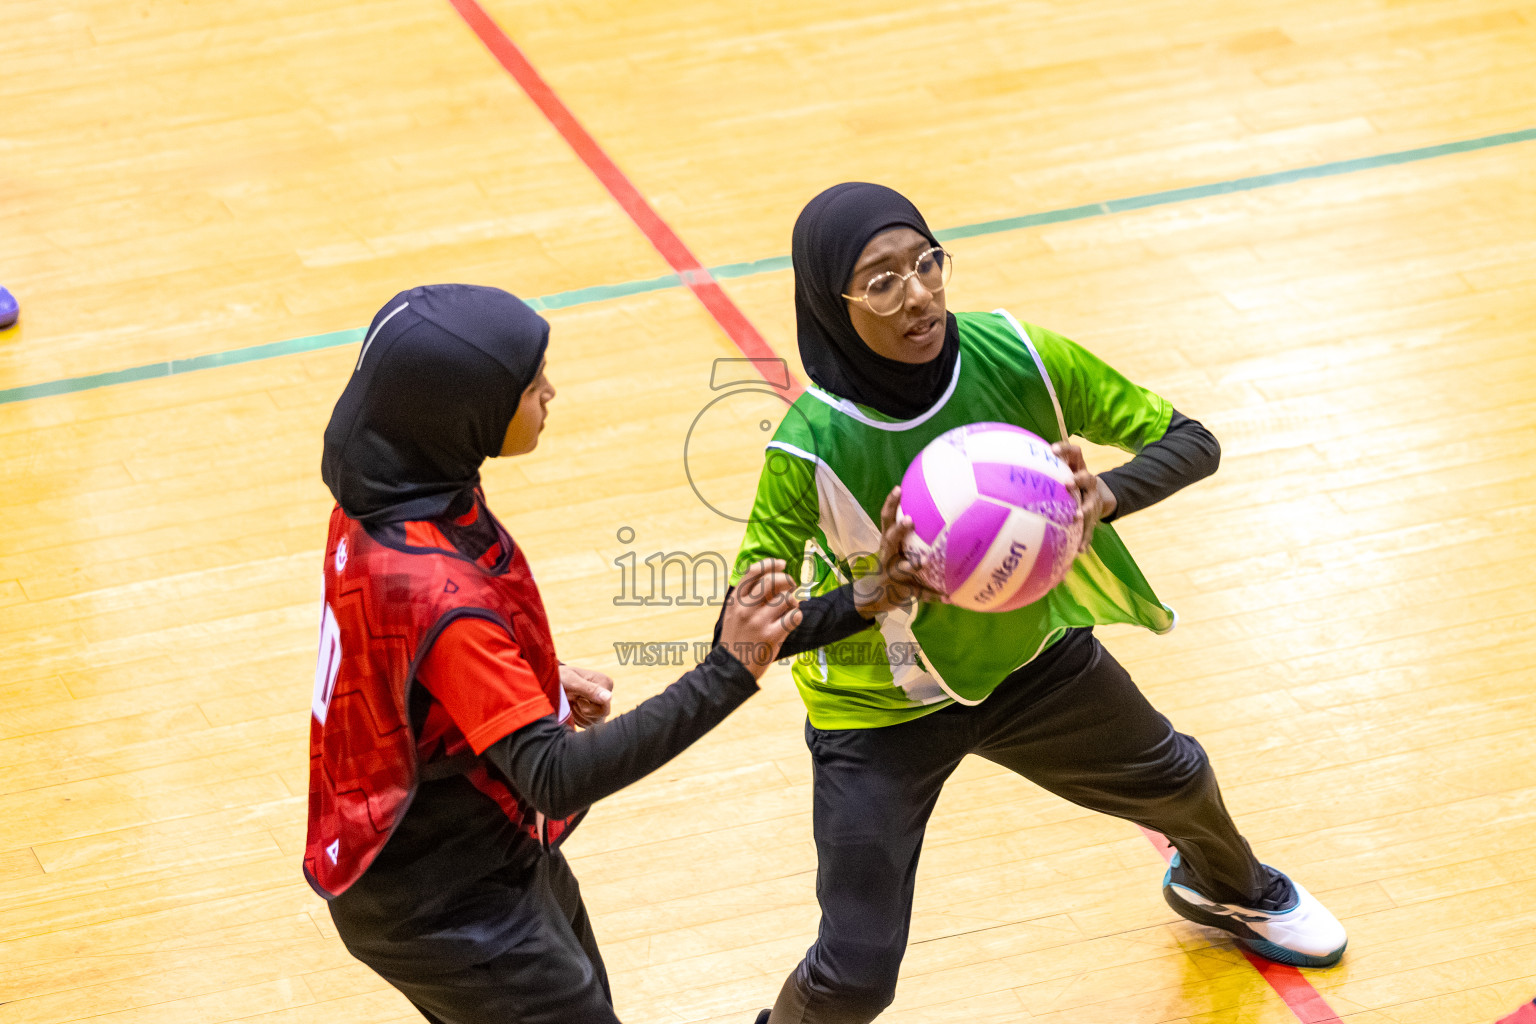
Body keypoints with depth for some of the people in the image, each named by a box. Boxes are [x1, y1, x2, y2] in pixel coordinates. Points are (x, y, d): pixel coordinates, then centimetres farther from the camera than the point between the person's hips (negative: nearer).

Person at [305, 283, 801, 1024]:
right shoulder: (438, 593, -36)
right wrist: (728, 673, -40)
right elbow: (555, 777, -37)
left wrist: (540, 683, 5)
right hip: (446, 907, -9)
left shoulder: (385, 493, -7)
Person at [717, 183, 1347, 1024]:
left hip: (1031, 650, 4)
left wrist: (1105, 497, -36)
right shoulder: (812, 447, -32)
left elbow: (1188, 442, -15)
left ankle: (1224, 888, 65)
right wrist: (872, 599, -45)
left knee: (1173, 779, 27)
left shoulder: (1016, 358, -24)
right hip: (881, 709, -4)